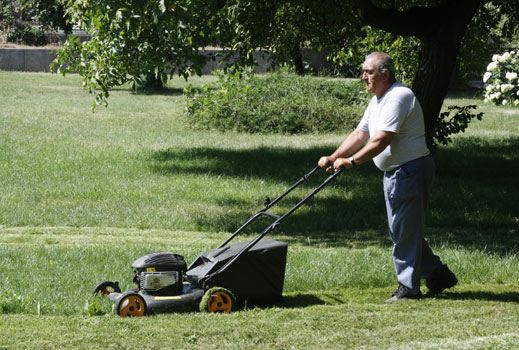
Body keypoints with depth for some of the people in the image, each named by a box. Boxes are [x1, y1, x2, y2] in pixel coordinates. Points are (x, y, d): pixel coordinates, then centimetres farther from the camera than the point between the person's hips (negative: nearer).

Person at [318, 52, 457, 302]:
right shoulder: (378, 100, 14)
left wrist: (351, 161, -28)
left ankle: (408, 288, 2)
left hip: (410, 170, -11)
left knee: (404, 231, -5)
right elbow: (360, 134, 15)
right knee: (403, 230, 14)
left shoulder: (398, 97, -19)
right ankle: (438, 275, 22)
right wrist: (334, 157, 4)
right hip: (395, 172, 11)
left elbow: (381, 141, -27)